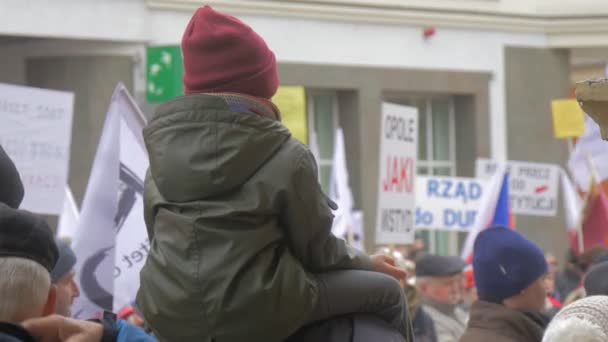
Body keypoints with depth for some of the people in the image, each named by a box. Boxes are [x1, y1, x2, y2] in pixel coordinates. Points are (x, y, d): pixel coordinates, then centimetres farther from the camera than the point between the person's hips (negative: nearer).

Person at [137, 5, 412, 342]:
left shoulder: (161, 154, 7)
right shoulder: (286, 157, -6)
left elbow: (160, 238, 14)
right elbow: (316, 249, 1)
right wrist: (367, 263, 20)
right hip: (257, 314, -5)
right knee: (387, 290, 13)